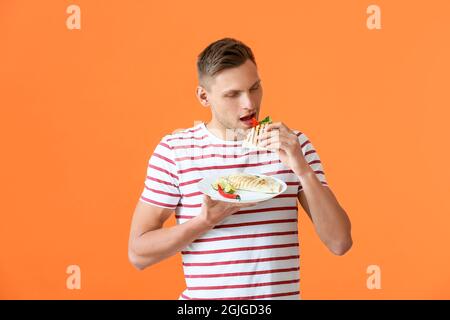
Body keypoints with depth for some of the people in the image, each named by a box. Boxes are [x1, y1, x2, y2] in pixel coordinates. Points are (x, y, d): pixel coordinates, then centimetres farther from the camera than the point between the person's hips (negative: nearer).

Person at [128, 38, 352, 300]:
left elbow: (340, 243, -6)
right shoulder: (173, 150, -5)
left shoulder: (292, 144, -1)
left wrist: (303, 170, -17)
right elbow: (138, 253, -6)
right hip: (204, 295, -1)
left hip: (283, 294, 1)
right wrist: (208, 219, -19)